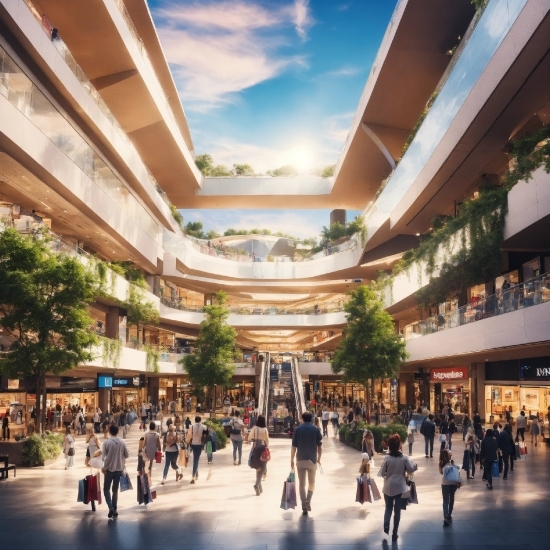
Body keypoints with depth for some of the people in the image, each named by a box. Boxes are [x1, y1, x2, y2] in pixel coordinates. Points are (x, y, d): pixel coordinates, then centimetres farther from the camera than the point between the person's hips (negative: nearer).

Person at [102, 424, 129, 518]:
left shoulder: (106, 442, -12)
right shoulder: (122, 442, -4)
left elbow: (104, 457, -13)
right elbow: (126, 455, 3)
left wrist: (104, 468, -3)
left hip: (109, 469, -3)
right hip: (119, 469, 3)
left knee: (106, 489, 9)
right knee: (115, 490, 14)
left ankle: (111, 508, -9)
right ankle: (115, 509, 14)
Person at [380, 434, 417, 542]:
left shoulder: (387, 458, -12)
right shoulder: (404, 458, -10)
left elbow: (382, 473, -6)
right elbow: (410, 470, -5)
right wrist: (414, 465, 14)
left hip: (388, 487, 0)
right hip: (400, 487, 0)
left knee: (388, 507, 20)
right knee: (397, 510, 11)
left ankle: (386, 525, 0)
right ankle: (394, 533, 13)